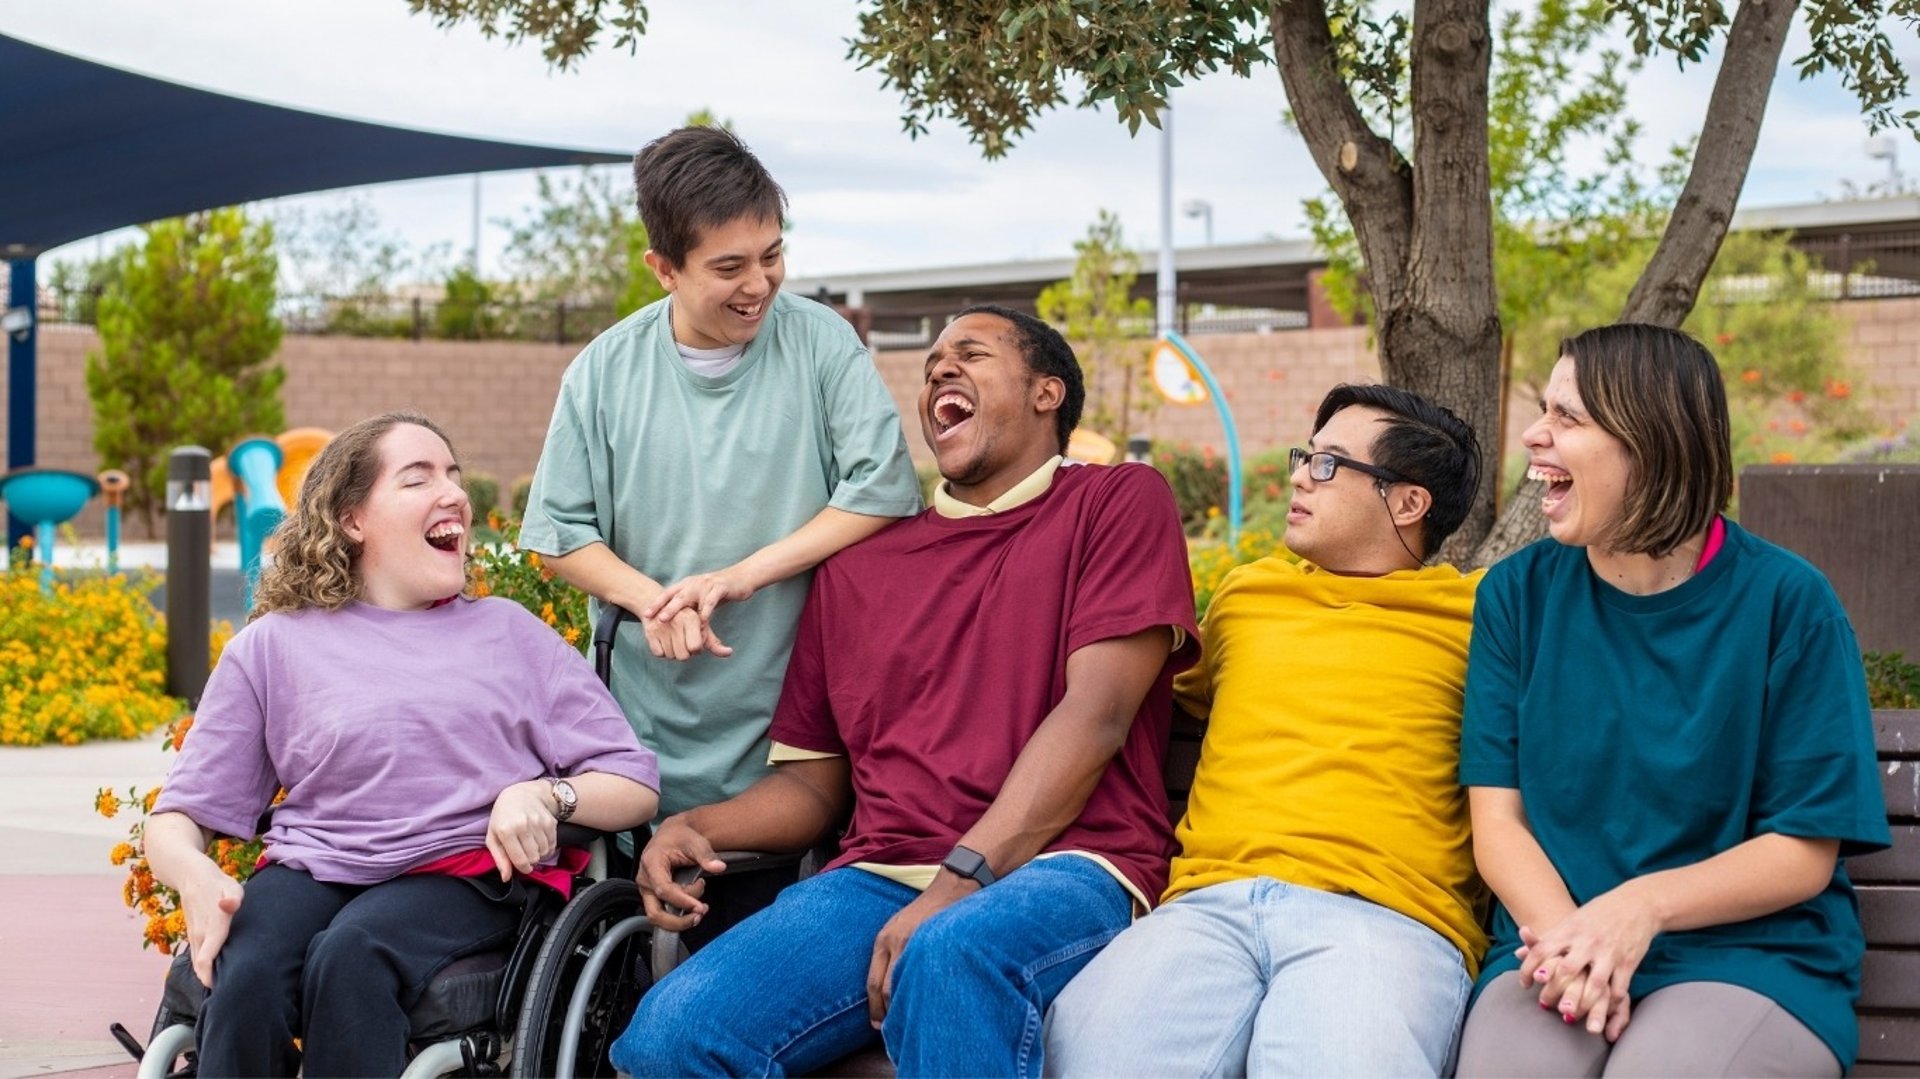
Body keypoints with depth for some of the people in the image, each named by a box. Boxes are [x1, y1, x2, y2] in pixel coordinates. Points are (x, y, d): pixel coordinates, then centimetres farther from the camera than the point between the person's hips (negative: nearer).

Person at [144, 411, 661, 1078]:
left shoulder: (508, 631, 17)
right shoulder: (274, 645, 15)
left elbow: (636, 785, 11)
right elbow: (175, 820, 12)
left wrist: (547, 794, -11)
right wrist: (195, 874, -13)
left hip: (468, 872, 0)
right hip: (313, 866, 1)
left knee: (350, 956, -35)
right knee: (246, 977, -34)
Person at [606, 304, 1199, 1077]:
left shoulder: (1119, 504, 9)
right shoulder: (859, 567, 23)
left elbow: (1096, 716, -5)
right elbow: (813, 780, 24)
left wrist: (958, 883, -15)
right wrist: (695, 827, 2)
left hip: (1061, 871, -4)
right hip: (879, 878, 4)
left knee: (952, 954, -41)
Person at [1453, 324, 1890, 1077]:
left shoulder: (1785, 602, -3)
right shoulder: (1519, 593, 6)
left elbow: (1805, 851, -3)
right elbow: (1498, 820, 2)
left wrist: (1642, 906, -20)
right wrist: (1565, 936, -19)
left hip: (1751, 958, -1)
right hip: (1557, 946, 1)